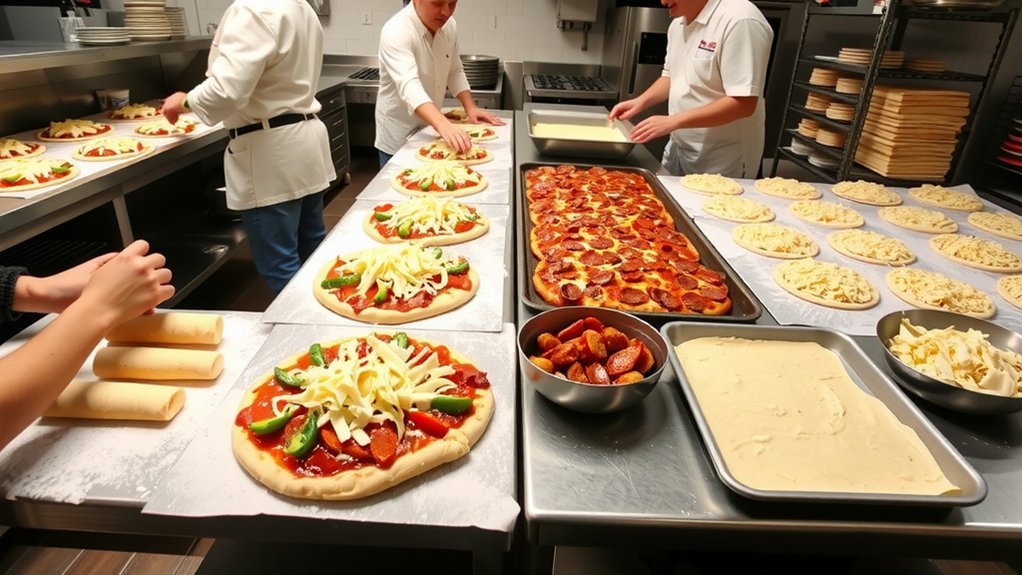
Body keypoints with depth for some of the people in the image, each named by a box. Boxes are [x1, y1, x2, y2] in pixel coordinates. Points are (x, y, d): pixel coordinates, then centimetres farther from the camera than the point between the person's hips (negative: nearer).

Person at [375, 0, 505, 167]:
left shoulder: (449, 26, -4)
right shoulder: (396, 31, -26)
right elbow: (408, 85, -40)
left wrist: (470, 107, -8)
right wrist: (444, 125, -55)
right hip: (398, 137, -6)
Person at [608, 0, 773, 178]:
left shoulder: (740, 21, -21)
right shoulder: (679, 23, 6)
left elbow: (744, 104, -25)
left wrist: (673, 121, -29)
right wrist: (641, 101, -2)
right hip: (679, 149, 8)